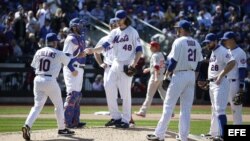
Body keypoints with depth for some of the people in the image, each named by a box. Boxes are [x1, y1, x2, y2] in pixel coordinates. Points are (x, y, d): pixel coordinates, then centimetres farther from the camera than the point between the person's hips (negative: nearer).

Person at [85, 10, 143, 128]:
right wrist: (93, 50, -12)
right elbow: (105, 45, 3)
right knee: (109, 87, 0)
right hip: (115, 64, 6)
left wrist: (134, 63, -20)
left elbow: (139, 49, -6)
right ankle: (116, 116, 10)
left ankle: (125, 120, 2)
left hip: (127, 65, -6)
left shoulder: (132, 32, -5)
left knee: (125, 93, -6)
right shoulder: (114, 32, 12)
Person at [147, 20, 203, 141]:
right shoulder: (196, 44, 10)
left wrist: (167, 74, -4)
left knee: (168, 105, -2)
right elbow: (198, 63, 11)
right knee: (186, 107, 9)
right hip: (191, 76, 6)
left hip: (179, 75, -6)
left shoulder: (179, 41, -11)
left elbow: (173, 61, -14)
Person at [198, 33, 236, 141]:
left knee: (219, 109, -17)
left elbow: (232, 62, -28)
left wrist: (220, 76, -31)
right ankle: (214, 132, 25)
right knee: (214, 109, 16)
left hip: (220, 83, -10)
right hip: (212, 83, 10)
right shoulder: (213, 52, 17)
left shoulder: (222, 51, -14)